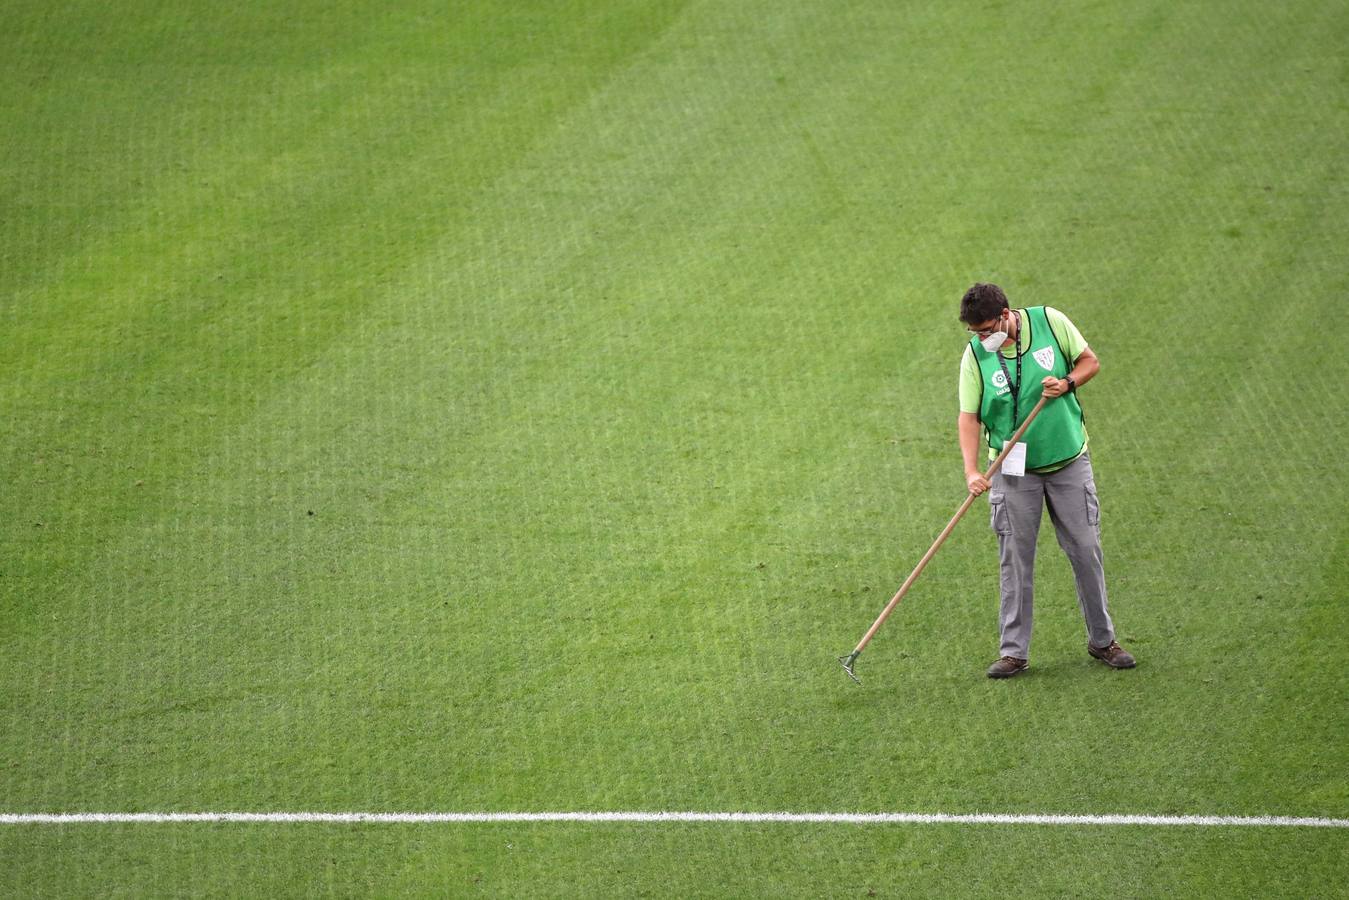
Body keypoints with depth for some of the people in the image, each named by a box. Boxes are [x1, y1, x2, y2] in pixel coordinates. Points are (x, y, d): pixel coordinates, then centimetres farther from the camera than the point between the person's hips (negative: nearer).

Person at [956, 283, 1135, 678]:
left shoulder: (1050, 322, -9)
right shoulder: (974, 356, -9)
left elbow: (1090, 361, 3)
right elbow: (969, 416, -12)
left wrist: (1067, 384, -18)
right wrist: (972, 471, -25)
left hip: (1068, 460, 1)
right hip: (1013, 470, -1)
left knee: (1086, 549, 5)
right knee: (1015, 559, 0)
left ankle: (1102, 639, 19)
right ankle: (1014, 652, 7)